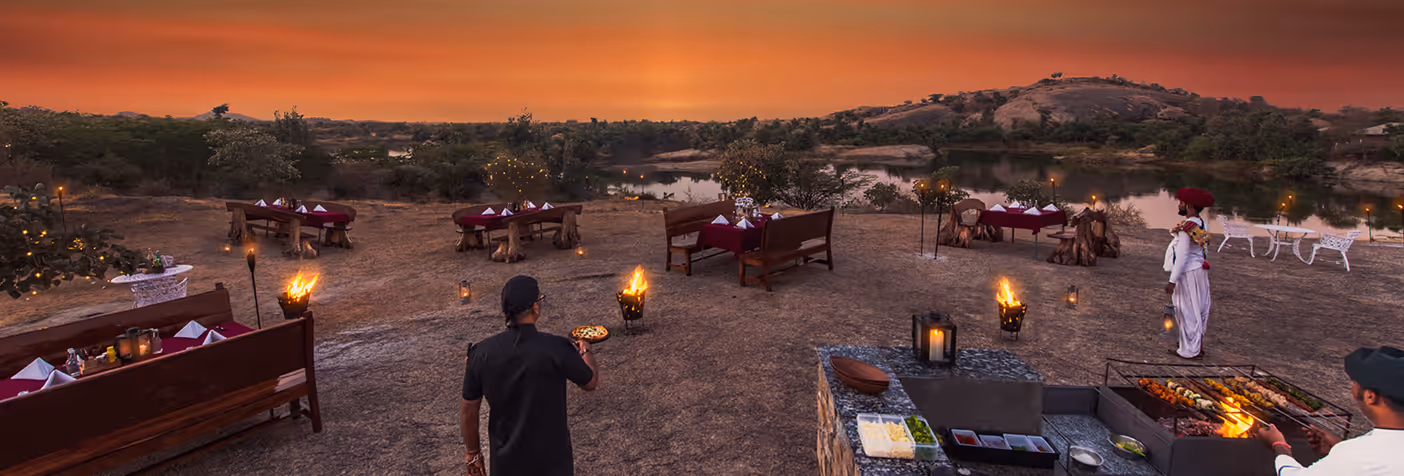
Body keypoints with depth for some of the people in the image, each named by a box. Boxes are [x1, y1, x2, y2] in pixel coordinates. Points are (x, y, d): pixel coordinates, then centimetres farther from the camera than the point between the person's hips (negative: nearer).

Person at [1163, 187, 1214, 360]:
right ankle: (1198, 346, 29)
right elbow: (1204, 250, 13)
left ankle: (1190, 350, 7)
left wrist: (1172, 281, -20)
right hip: (1200, 270, 9)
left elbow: (1181, 256, -22)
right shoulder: (1202, 225, 7)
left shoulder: (1186, 227, -20)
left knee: (1188, 312, 0)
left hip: (1188, 273, -9)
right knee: (1199, 310, 17)